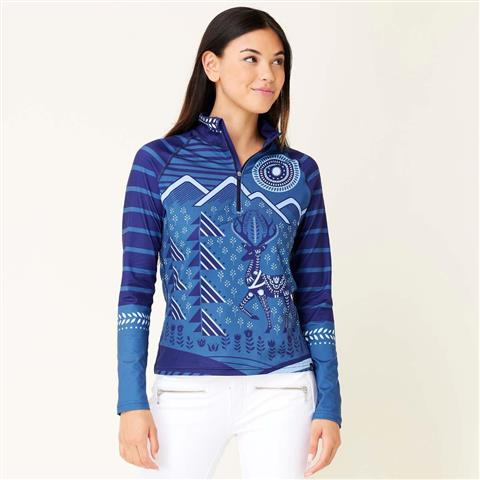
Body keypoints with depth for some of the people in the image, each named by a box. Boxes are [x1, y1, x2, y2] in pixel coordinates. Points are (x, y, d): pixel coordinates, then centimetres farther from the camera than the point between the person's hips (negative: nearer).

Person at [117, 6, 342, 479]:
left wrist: (328, 404, 2)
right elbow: (136, 288, -1)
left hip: (282, 388, 2)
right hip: (187, 387, -1)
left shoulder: (301, 171, 6)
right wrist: (131, 402, -7)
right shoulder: (158, 160, 0)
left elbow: (316, 298, 7)